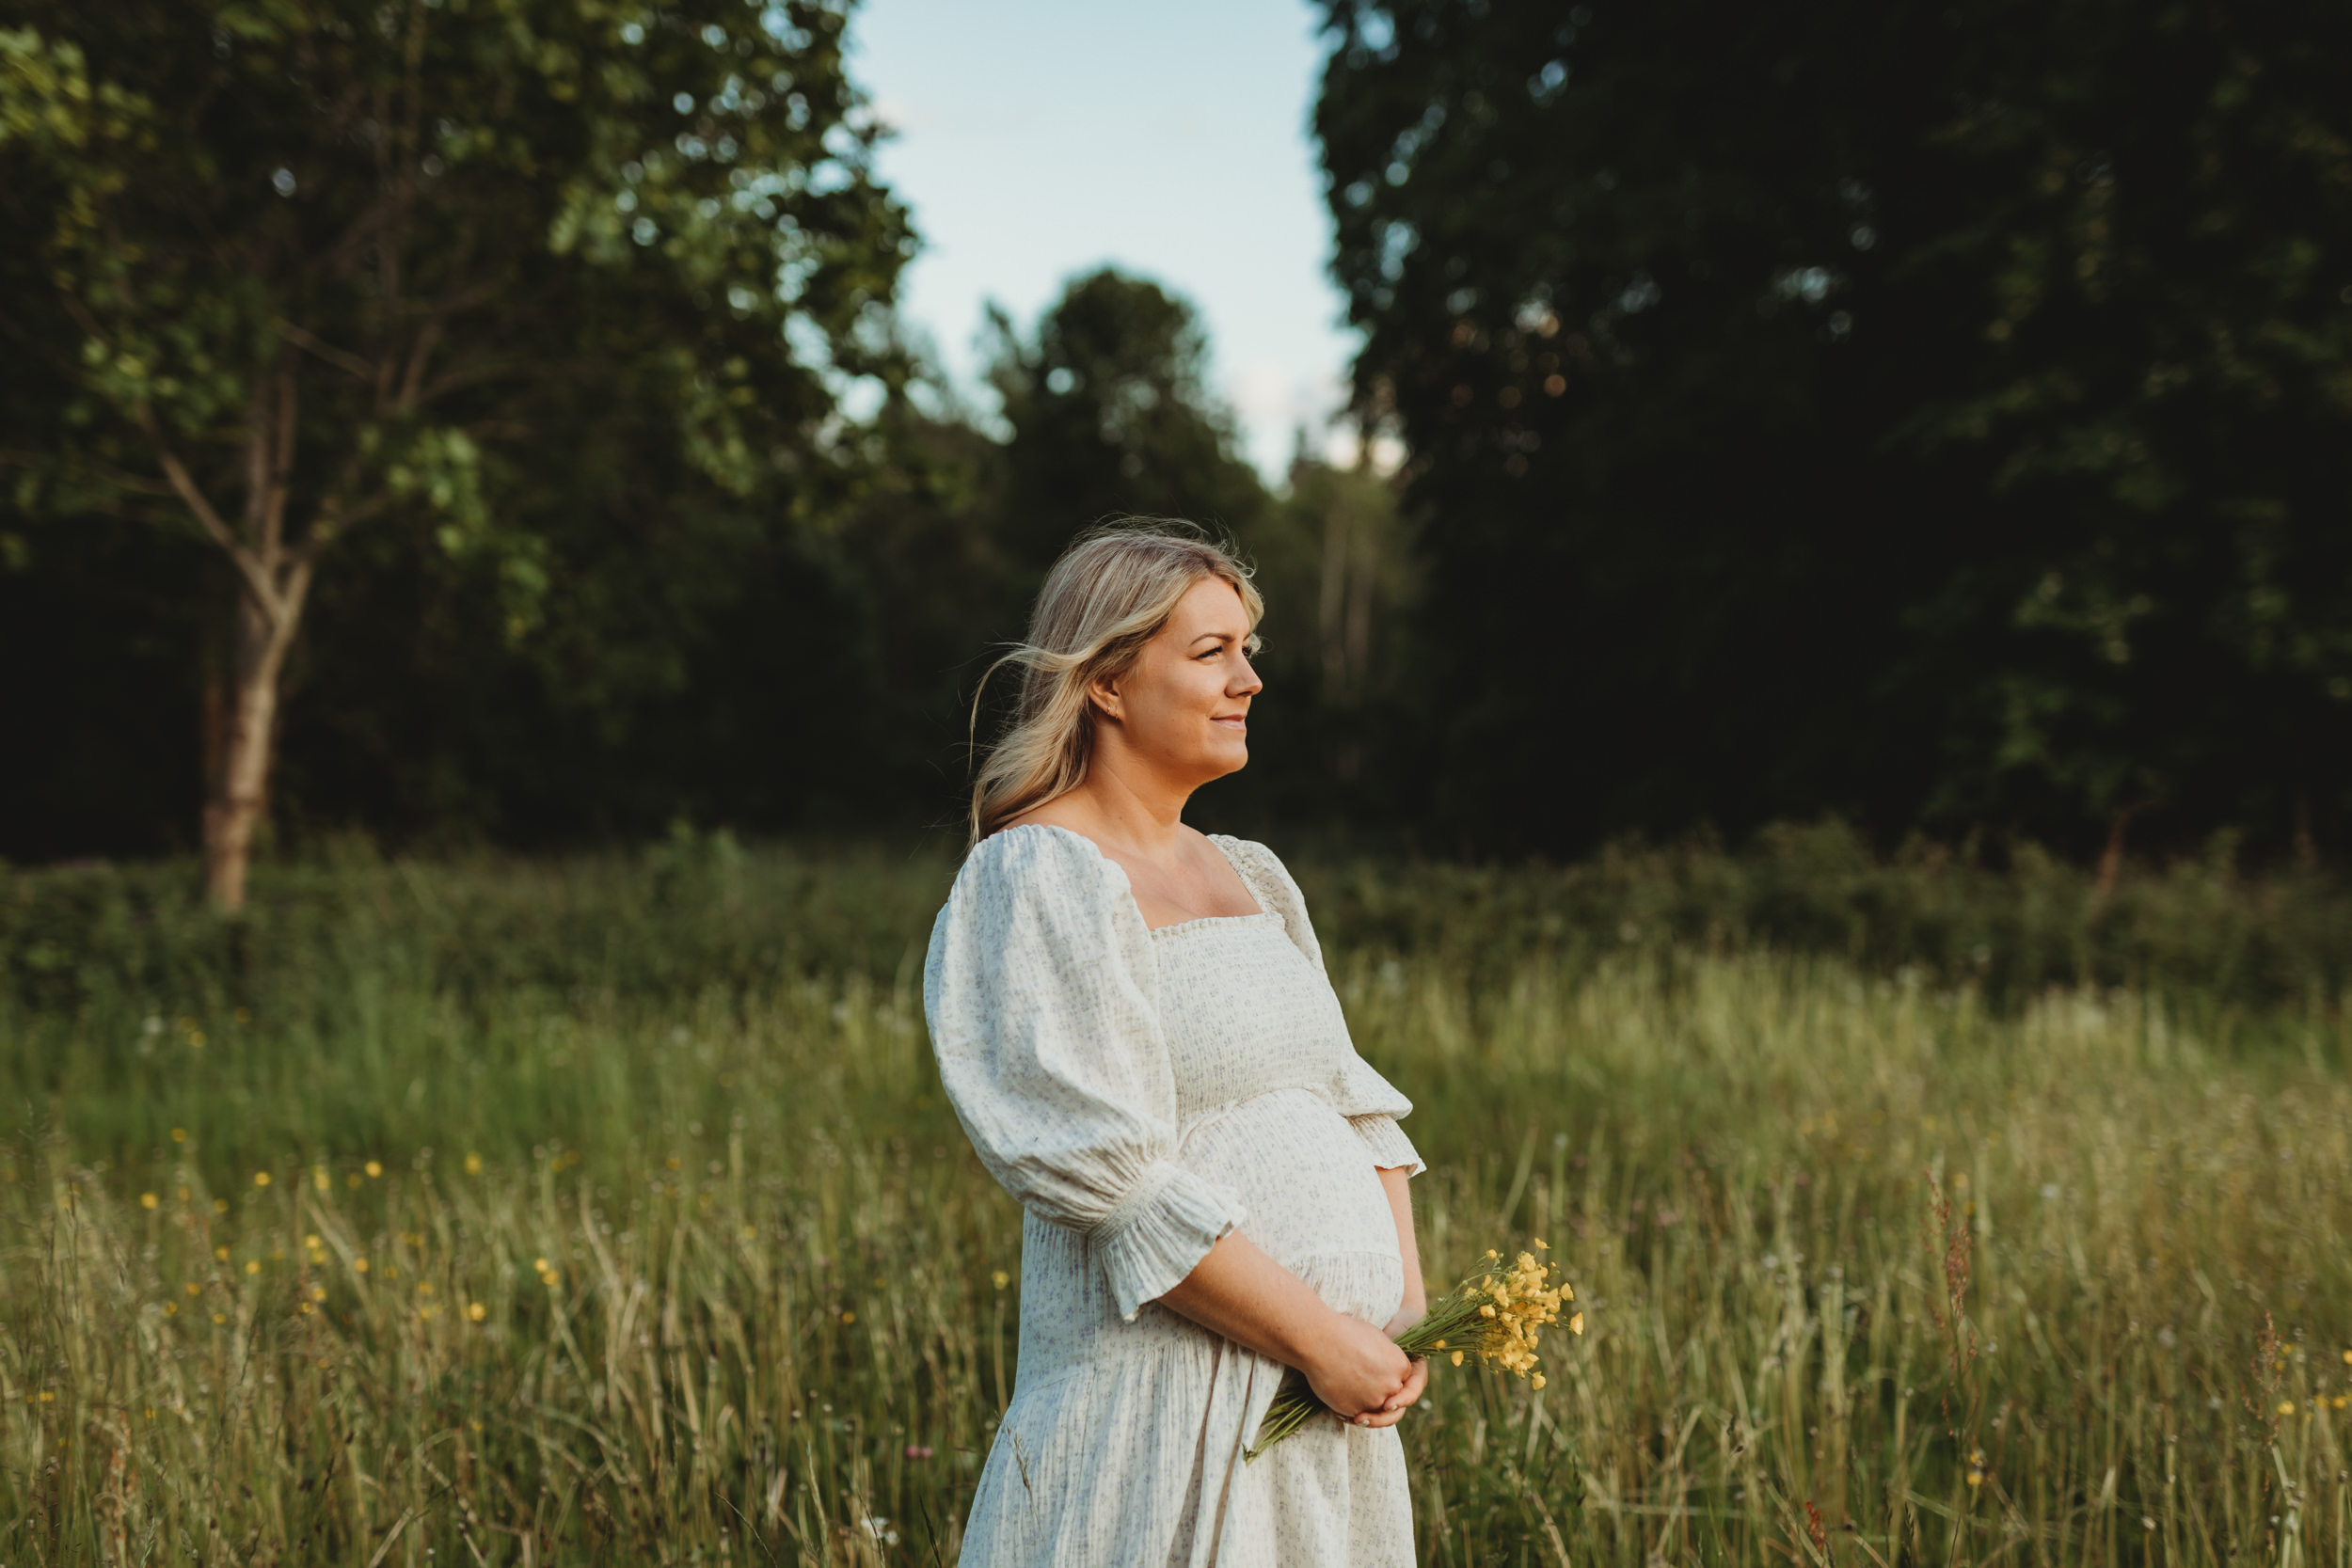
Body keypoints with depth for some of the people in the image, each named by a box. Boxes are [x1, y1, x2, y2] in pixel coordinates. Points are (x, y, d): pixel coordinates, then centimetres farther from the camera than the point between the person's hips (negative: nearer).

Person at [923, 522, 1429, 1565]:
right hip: (1163, 1401, -7)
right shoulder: (1036, 879, -11)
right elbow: (1112, 1180, -19)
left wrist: (1406, 1304, 0)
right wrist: (1319, 1336, -18)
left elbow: (1349, 1100, 15)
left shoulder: (1252, 876, 14)